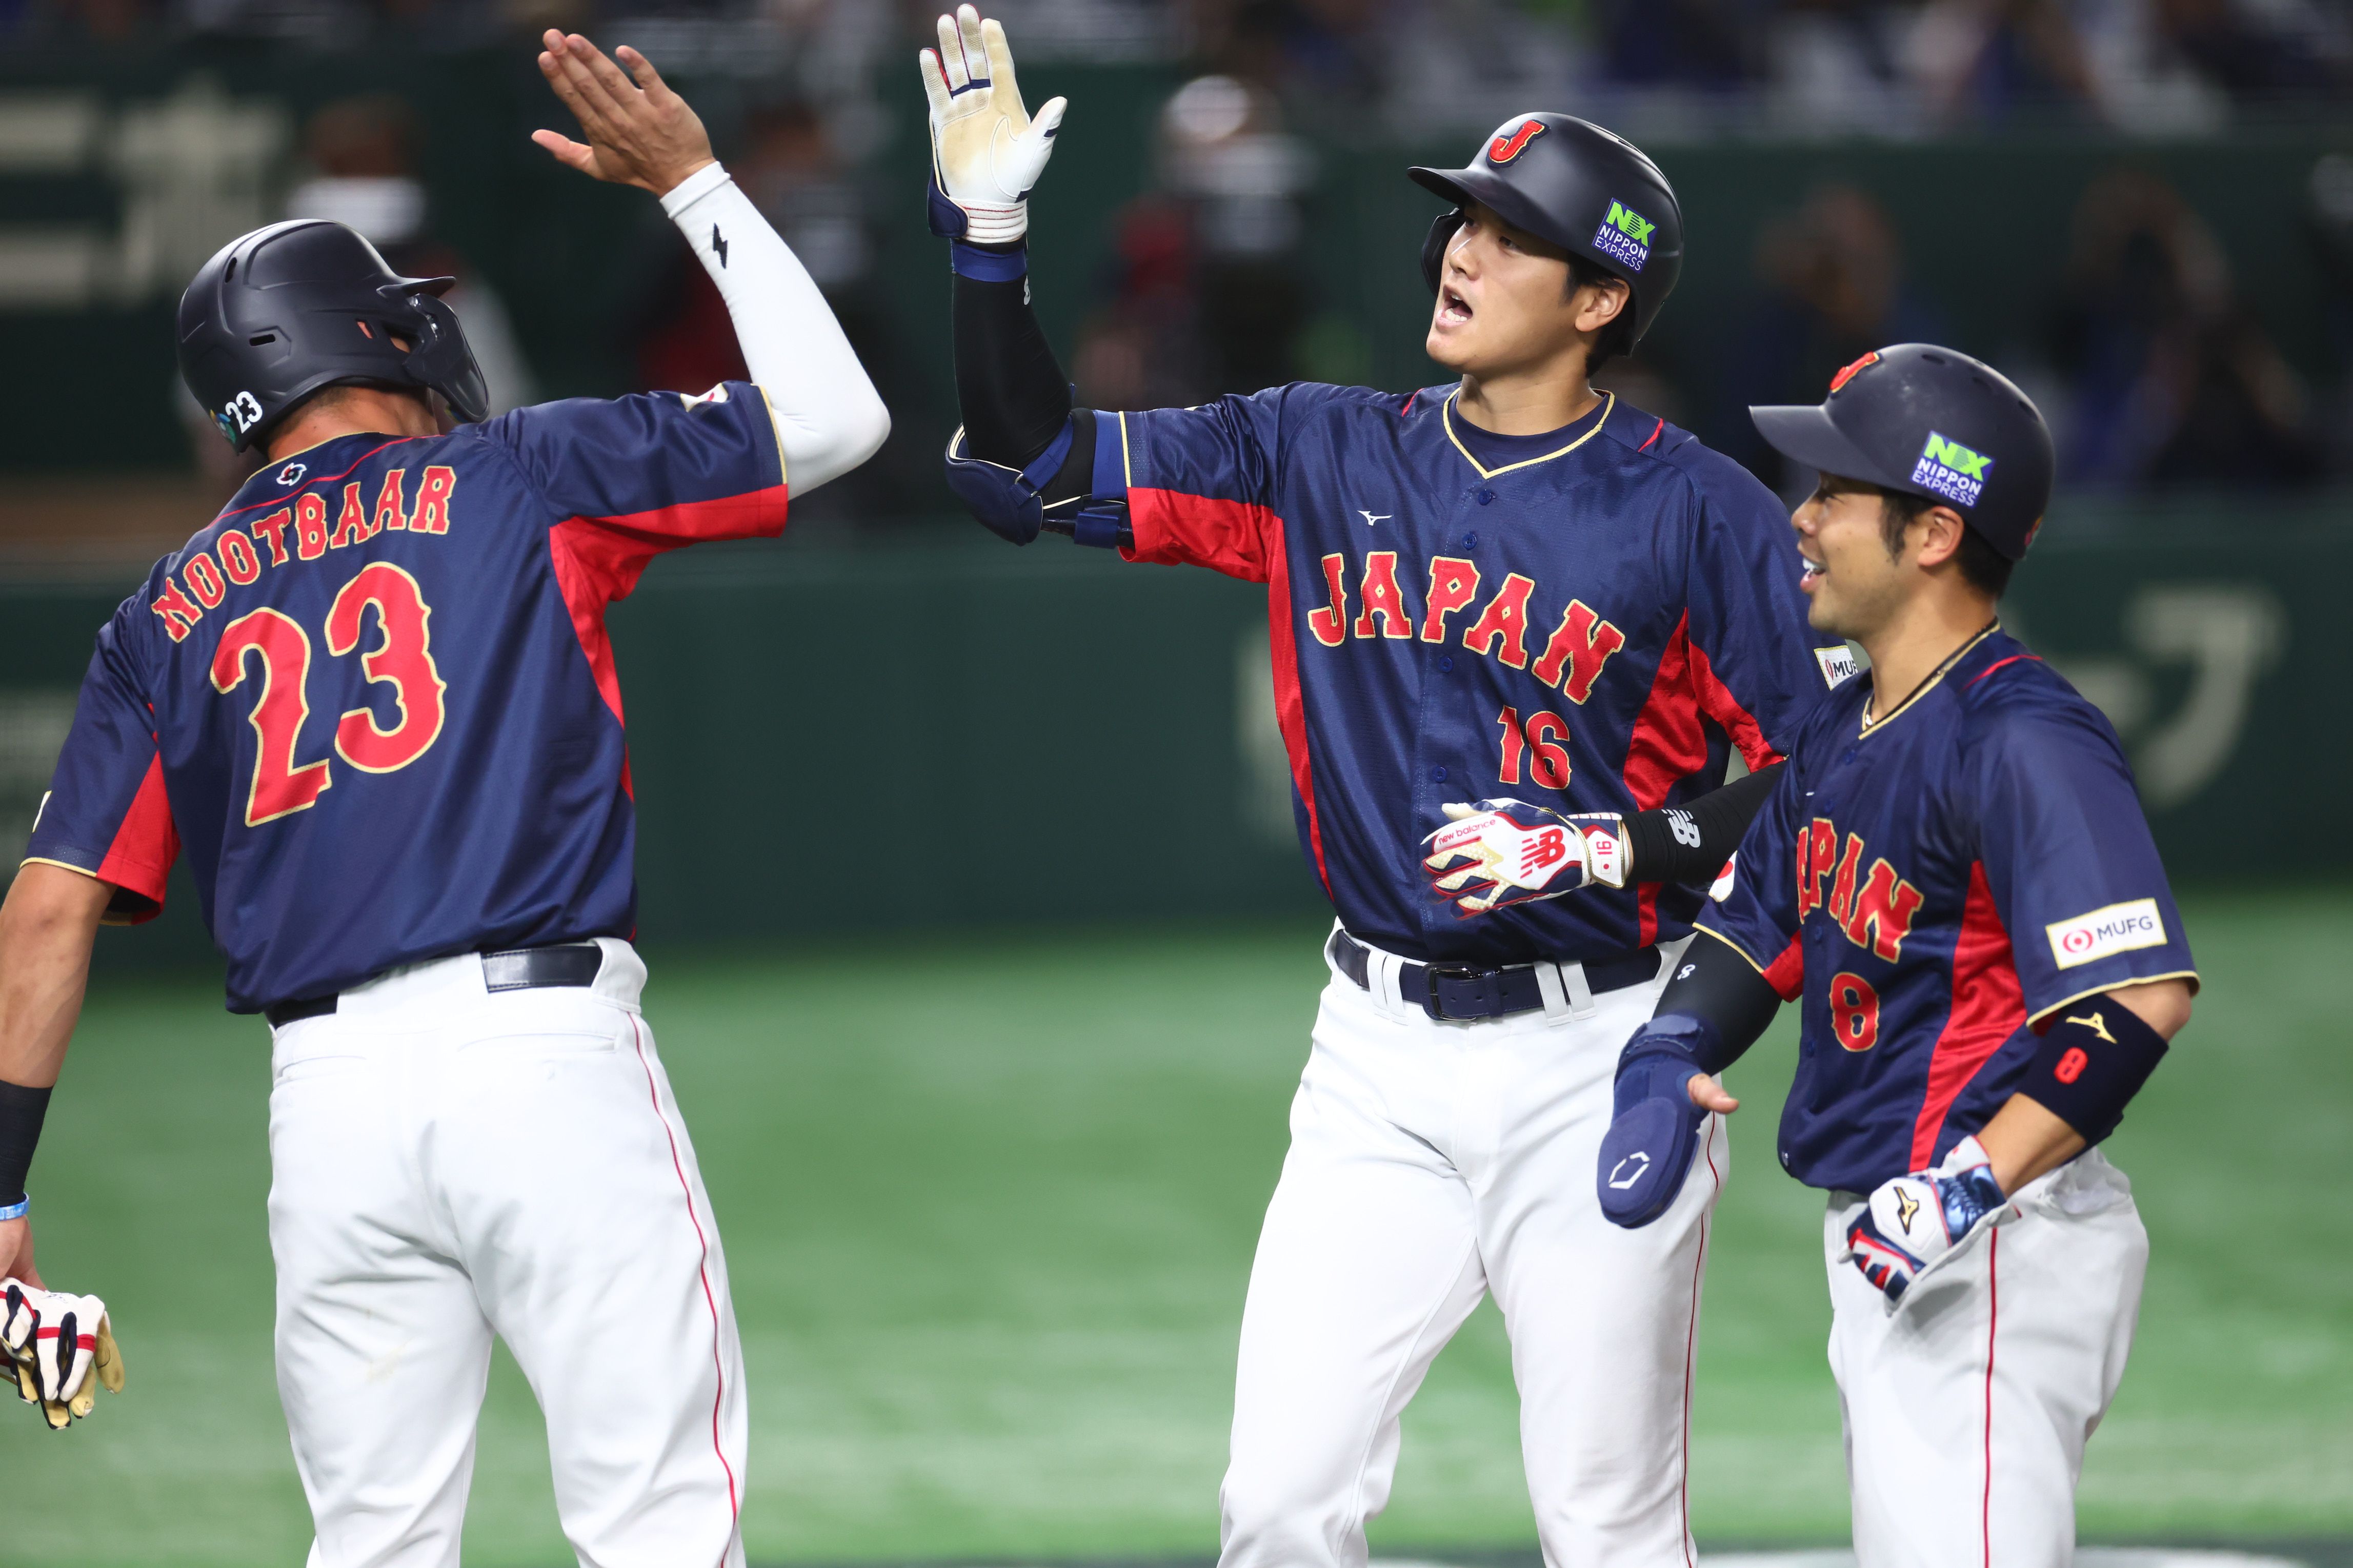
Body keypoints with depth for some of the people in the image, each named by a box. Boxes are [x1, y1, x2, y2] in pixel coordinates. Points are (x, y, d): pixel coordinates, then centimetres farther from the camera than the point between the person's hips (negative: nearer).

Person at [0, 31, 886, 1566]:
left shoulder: (170, 610, 17)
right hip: (546, 1046, -4)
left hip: (325, 1093, 4)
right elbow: (835, 414, 11)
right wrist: (694, 182, 18)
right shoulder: (520, 476, 8)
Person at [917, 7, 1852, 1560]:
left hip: (1599, 1063, -3)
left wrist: (1601, 849, -19)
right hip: (1381, 1064, 3)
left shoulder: (1698, 512, -5)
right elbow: (1034, 468, 6)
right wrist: (989, 233, -3)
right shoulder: (1323, 457, 6)